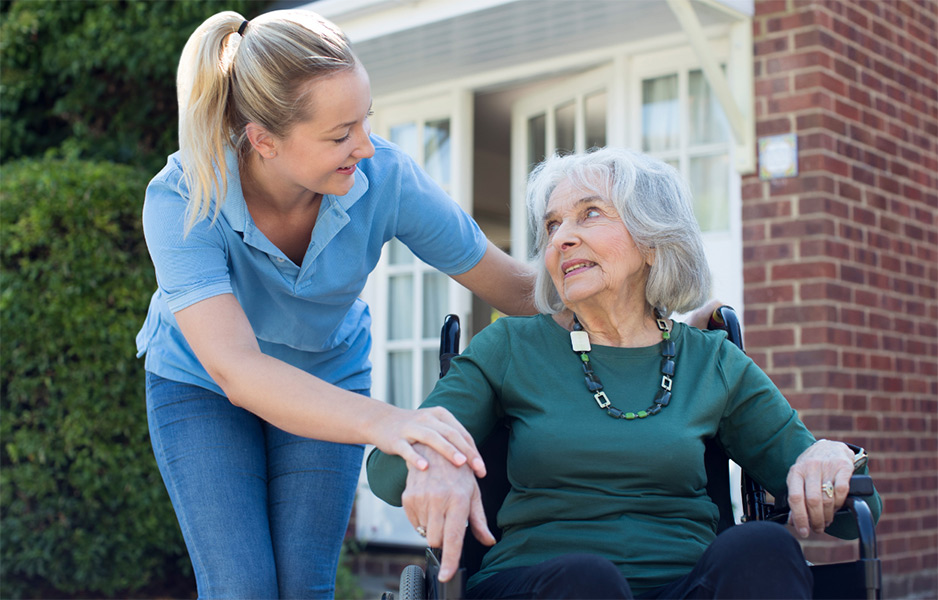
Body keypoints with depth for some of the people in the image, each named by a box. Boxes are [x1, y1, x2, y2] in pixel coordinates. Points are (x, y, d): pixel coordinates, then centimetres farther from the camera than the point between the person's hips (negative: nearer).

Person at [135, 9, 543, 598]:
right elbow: (235, 368, -45)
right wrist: (381, 422, -59)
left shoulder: (385, 177, -27)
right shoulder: (180, 201, -32)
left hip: (330, 380, 2)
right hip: (201, 385, -1)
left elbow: (518, 289, -16)